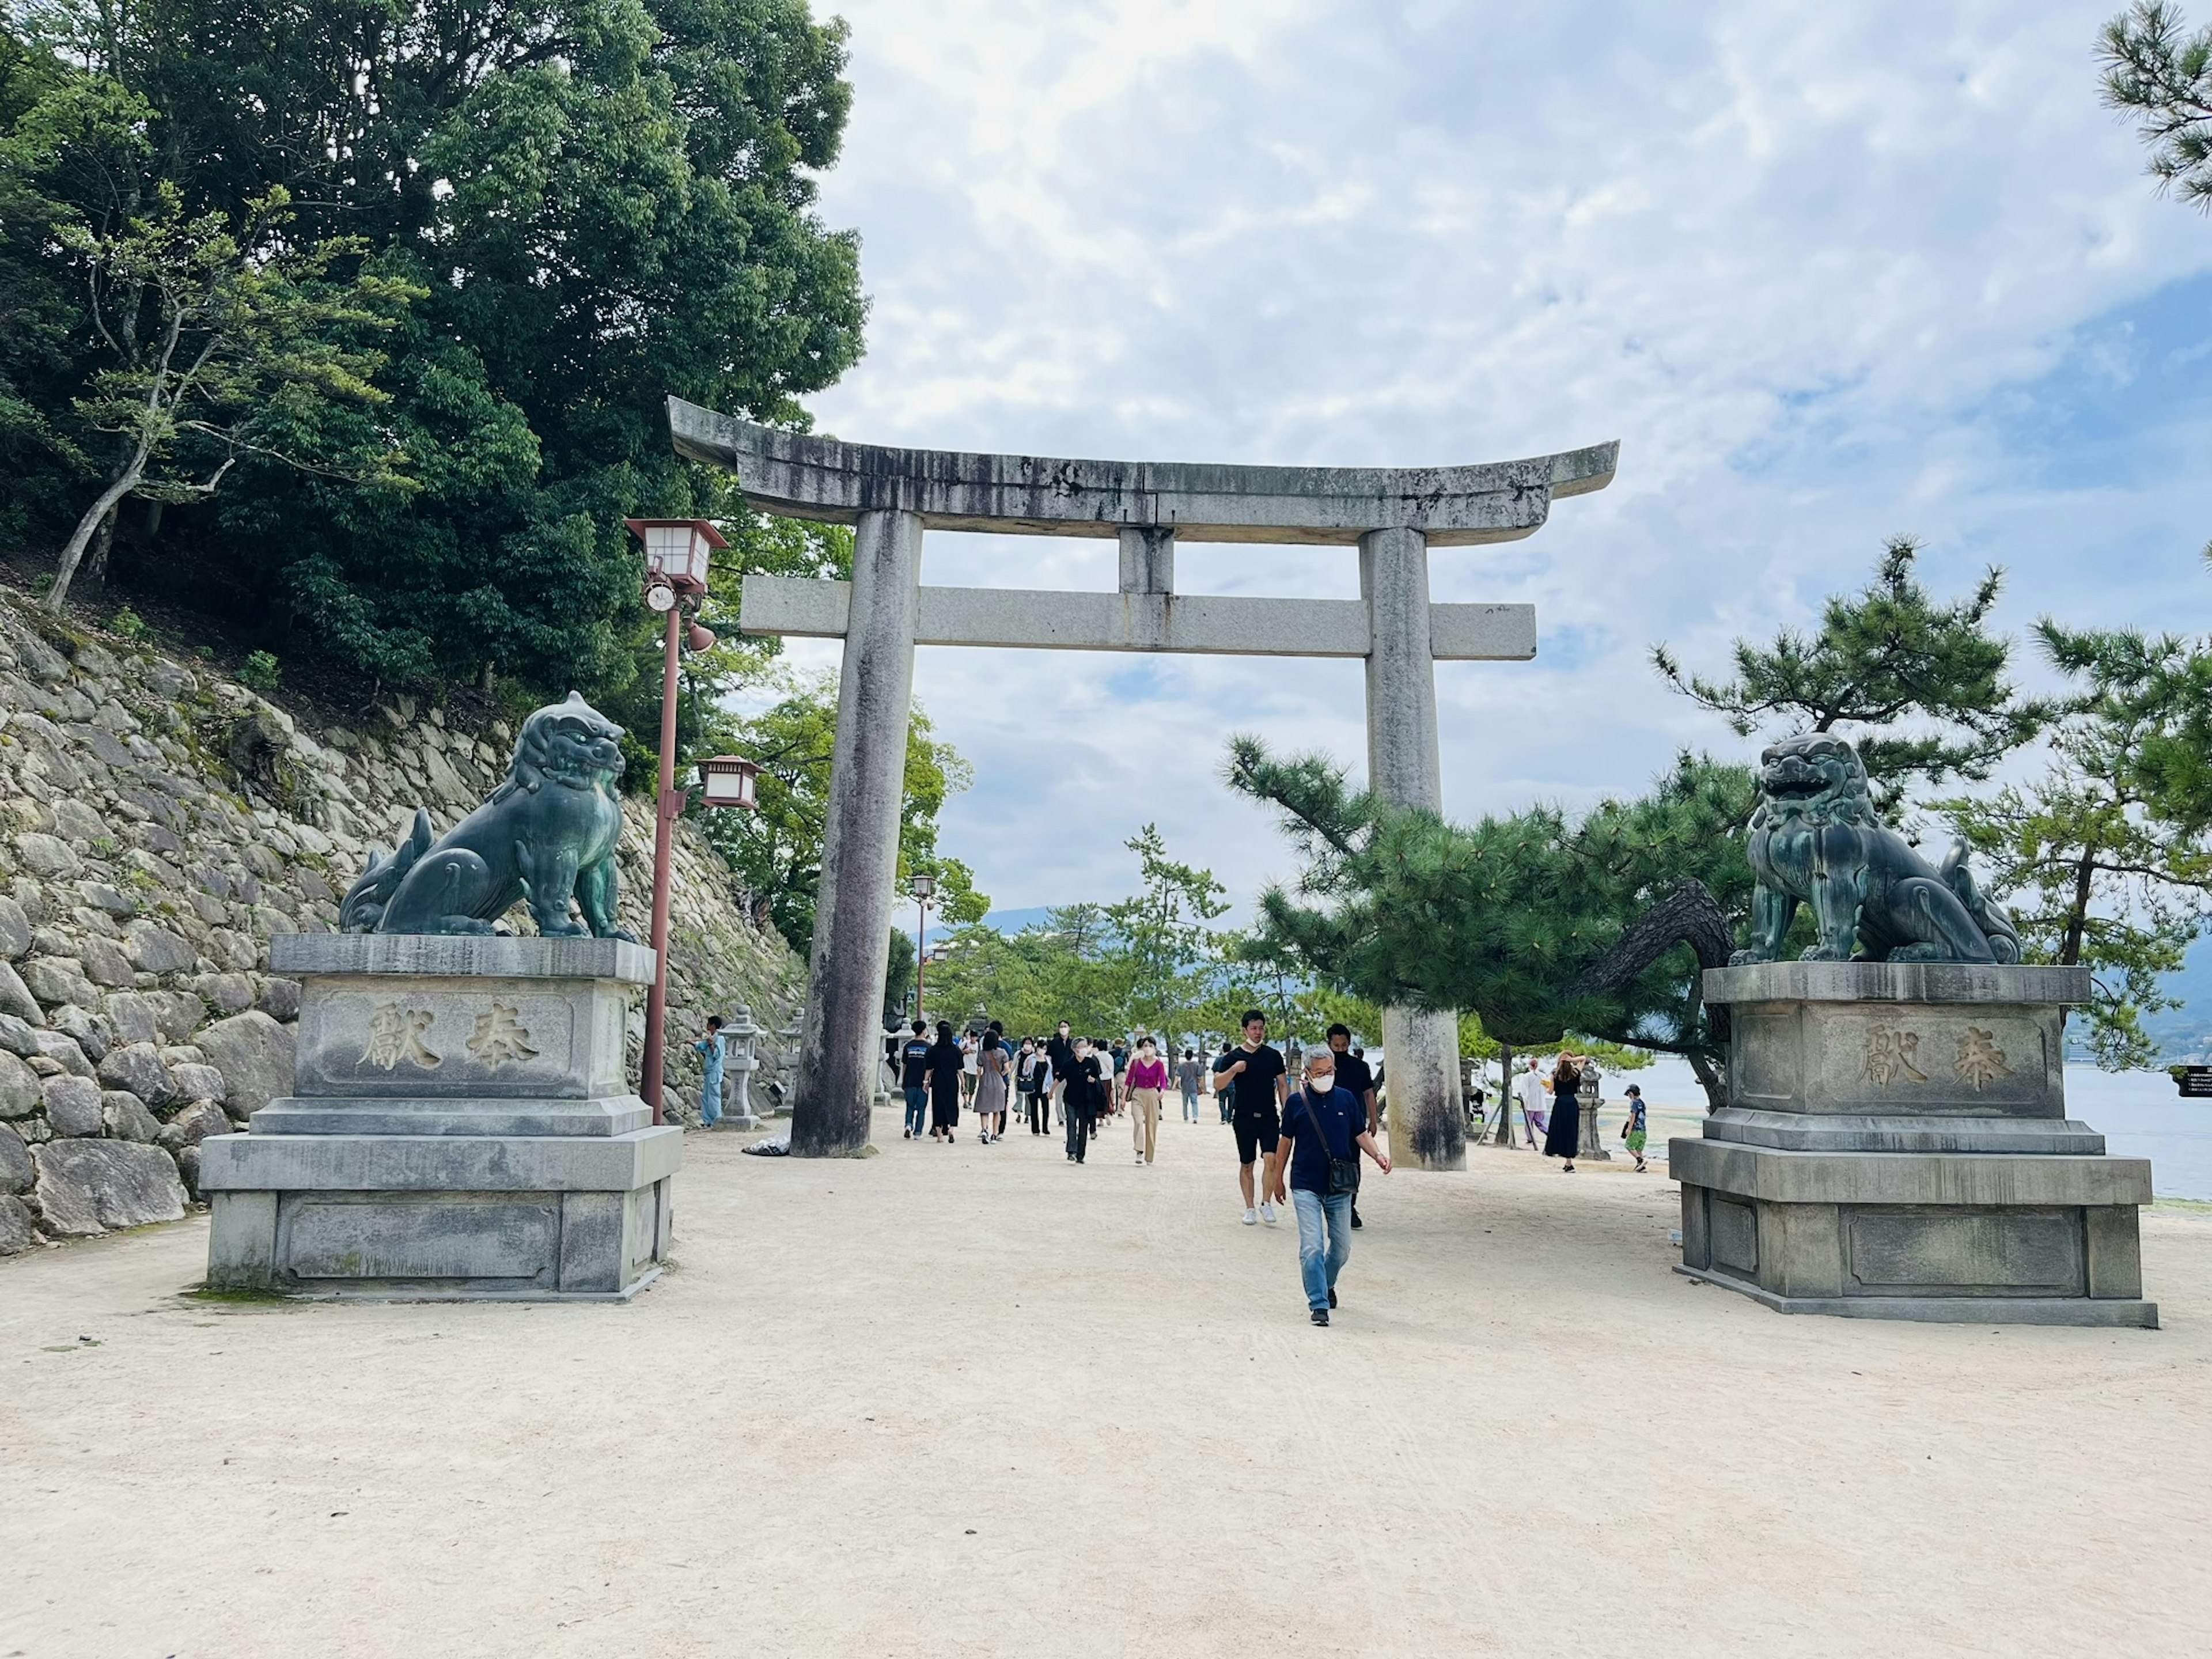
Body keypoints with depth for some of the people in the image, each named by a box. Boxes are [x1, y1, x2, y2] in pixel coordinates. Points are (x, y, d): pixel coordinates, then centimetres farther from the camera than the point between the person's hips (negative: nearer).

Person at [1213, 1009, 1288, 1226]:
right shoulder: (1233, 1057, 1)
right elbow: (1218, 1084, -5)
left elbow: (1283, 1085, 9)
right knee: (1246, 1164, 7)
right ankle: (1250, 1209, 17)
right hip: (1244, 1118, 0)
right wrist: (1234, 1069, -20)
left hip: (1269, 1117, 0)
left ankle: (1267, 1203, -1)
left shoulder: (1273, 1056, 6)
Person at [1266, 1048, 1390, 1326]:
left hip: (1340, 1187, 3)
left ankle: (1327, 1285, 39)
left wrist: (1378, 1155, -10)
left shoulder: (1347, 1099, 3)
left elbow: (1361, 1134, 9)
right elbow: (1286, 1141, 7)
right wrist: (1277, 1178, 12)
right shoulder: (1296, 1102, -2)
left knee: (1342, 1247, 12)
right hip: (1306, 1187, -3)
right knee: (1312, 1248, -11)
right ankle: (1318, 1304, -3)